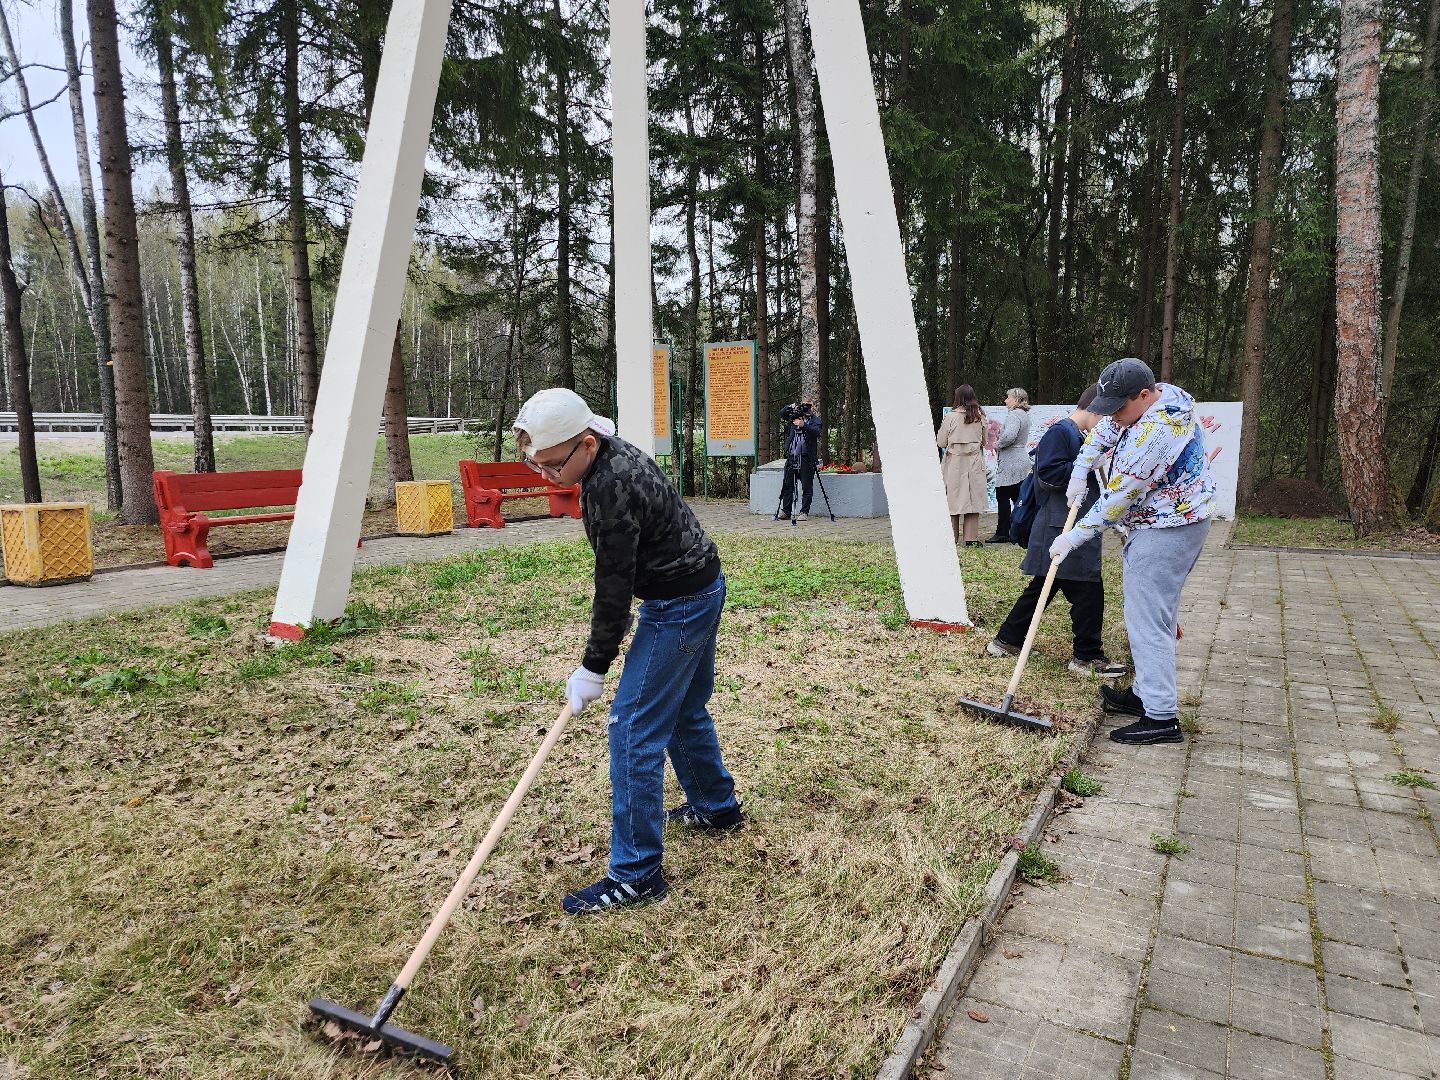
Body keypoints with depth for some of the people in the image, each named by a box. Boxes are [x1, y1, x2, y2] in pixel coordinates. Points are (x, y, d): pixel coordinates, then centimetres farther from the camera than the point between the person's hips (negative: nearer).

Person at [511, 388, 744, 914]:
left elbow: (615, 587, -22)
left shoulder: (612, 490, -28)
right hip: (704, 586, 10)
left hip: (679, 605, -10)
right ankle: (716, 807, 44)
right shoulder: (619, 453, 3)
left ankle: (635, 874, 1)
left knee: (634, 728, -7)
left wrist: (593, 667, -12)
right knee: (684, 709, 24)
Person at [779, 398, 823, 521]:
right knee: (787, 484, 4)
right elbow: (781, 414, 7)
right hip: (792, 456, 3)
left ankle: (804, 512, 5)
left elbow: (817, 432, -13)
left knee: (807, 487, -1)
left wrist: (803, 425, -26)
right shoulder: (794, 416, 14)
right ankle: (785, 511, 11)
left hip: (806, 457, -3)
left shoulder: (815, 419, 4)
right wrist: (790, 407, -9)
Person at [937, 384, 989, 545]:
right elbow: (985, 441, 10)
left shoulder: (951, 417, -9)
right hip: (975, 463, 2)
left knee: (953, 501, 5)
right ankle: (971, 538, 7)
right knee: (973, 501, 7)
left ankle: (952, 539, 6)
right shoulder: (981, 417, -1)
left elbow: (941, 442, -3)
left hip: (955, 463, -2)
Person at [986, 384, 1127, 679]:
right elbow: (1048, 474, -23)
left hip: (1074, 530, 11)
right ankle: (1088, 656, 8)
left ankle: (1006, 641, 23)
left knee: (1042, 589, 15)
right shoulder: (1059, 432, -12)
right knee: (1088, 593, -4)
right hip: (1062, 531, -11)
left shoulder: (1078, 437, 19)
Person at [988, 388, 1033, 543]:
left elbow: (1009, 436, -29)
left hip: (1010, 463, -10)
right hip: (1022, 460, 10)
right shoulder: (1025, 415, 17)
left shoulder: (1014, 415, -15)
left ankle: (1002, 533, -2)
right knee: (1018, 498, 11)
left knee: (1002, 497, -4)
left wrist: (998, 444, -11)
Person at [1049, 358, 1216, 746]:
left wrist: (1073, 537, -13)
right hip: (1160, 524, 11)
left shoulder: (1155, 432, -27)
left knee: (1147, 619, -10)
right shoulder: (1161, 394, 4)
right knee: (1149, 613, 16)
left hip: (1167, 531, -11)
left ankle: (1161, 718, -6)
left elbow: (1117, 498, -22)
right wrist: (1080, 470, 9)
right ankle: (1146, 693, 27)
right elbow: (1105, 430, 20)